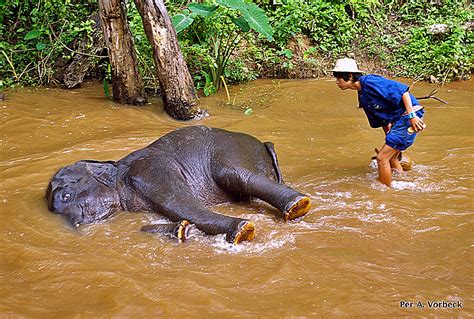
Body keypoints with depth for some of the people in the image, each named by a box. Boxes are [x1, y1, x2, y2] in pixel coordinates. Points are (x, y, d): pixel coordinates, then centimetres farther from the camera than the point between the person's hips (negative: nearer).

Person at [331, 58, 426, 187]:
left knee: (382, 158, -8)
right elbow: (382, 119, 21)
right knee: (390, 157, 20)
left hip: (409, 116, -10)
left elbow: (402, 90, -21)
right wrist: (390, 138, 21)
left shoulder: (369, 81, -16)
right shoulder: (362, 95, 14)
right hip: (398, 120, 10)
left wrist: (411, 115, -25)